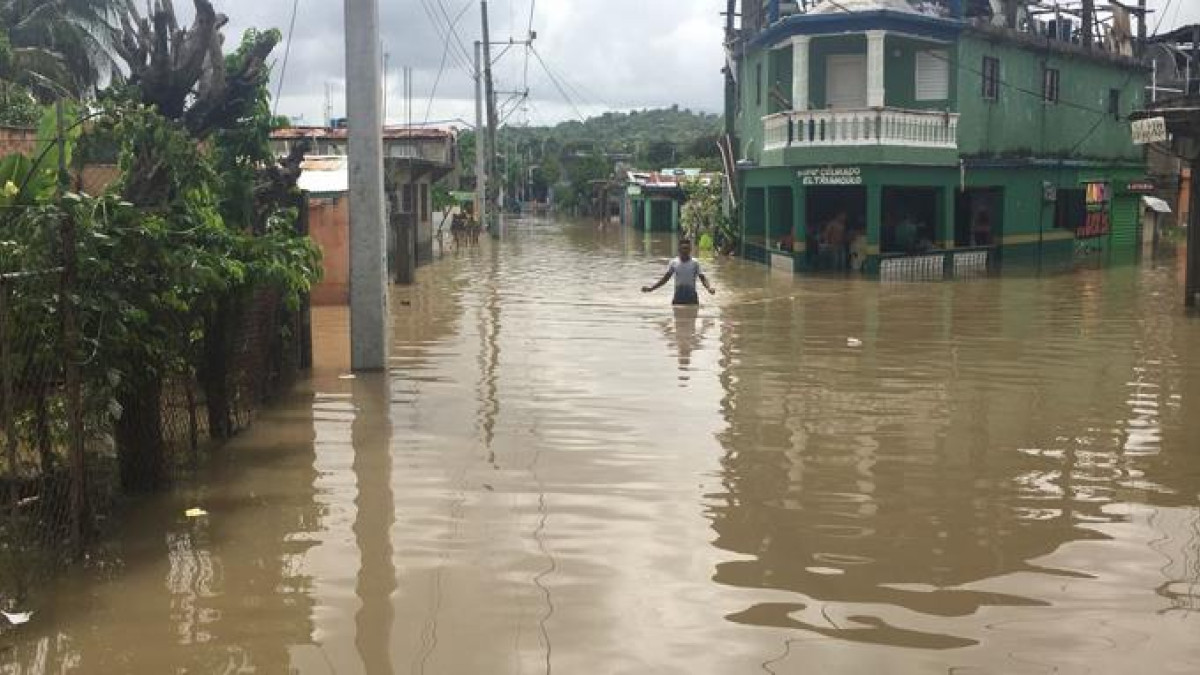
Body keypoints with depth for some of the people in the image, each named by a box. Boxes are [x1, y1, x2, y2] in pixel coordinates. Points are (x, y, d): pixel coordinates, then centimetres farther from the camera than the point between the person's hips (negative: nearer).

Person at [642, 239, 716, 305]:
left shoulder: (695, 263, -2)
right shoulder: (674, 263, 2)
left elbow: (702, 277, -7)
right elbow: (666, 278, 6)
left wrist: (708, 288, -27)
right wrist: (651, 288, -2)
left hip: (691, 298, -2)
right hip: (678, 297, 2)